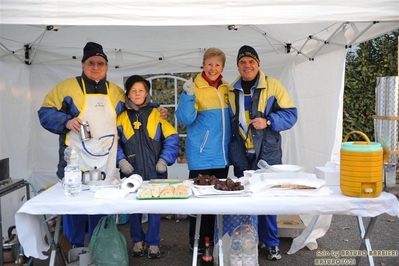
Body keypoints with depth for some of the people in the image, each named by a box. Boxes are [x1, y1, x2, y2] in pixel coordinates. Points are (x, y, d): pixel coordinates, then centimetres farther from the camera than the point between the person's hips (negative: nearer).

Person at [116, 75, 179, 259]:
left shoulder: (157, 114, 2)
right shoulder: (121, 117, 4)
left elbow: (172, 138, 0)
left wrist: (164, 160, -9)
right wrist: (121, 160, -4)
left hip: (155, 171, -1)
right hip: (131, 172, 1)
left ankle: (153, 242, 20)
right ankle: (138, 240, 28)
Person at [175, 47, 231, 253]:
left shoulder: (227, 89, 8)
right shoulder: (194, 89, -8)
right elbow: (185, 119, -17)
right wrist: (189, 96, -29)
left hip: (222, 155, 6)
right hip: (202, 156, -6)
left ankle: (212, 239, 30)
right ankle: (198, 244, 15)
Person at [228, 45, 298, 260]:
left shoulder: (273, 85, -3)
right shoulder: (231, 90, 8)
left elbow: (290, 114, -5)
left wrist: (268, 121, -21)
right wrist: (229, 150, 8)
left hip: (266, 154, -3)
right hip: (241, 155, 3)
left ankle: (271, 243, 21)